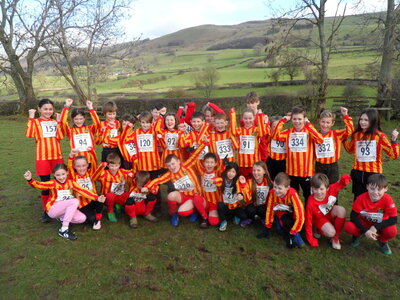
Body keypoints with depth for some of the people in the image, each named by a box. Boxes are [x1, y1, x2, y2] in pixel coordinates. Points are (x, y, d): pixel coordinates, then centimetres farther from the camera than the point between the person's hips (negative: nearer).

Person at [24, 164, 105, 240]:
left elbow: (83, 191, -9)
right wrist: (30, 179, -45)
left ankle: (63, 218, 8)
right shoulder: (53, 183, -9)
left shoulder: (71, 182, -1)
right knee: (75, 201, -30)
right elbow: (39, 185, -24)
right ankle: (63, 230, -26)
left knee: (82, 218, -20)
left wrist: (97, 198, -19)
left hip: (66, 210, 5)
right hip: (52, 210, -4)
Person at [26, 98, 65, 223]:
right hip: (43, 157, -3)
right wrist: (31, 117, -15)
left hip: (57, 156, 3)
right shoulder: (35, 121, 1)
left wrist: (58, 122, -5)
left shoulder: (54, 122, 12)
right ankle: (46, 211, 17)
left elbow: (60, 137, -3)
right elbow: (29, 134, -19)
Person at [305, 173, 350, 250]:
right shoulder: (311, 203, -31)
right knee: (331, 232, -31)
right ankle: (319, 230, 9)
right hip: (320, 218, -4)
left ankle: (335, 238, -12)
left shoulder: (331, 189, -26)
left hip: (331, 214, 4)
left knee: (341, 210, -29)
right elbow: (308, 221, -21)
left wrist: (345, 179, -41)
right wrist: (310, 239, -15)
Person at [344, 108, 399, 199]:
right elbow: (350, 150, 22)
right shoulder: (356, 135, 3)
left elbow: (394, 155, -10)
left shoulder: (380, 136, -9)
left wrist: (394, 140, -21)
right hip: (357, 173, 4)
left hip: (373, 174, -3)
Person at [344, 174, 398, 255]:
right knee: (348, 227, -30)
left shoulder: (387, 200, -23)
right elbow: (353, 216, -19)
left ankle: (382, 241, 6)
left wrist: (376, 227, -29)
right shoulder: (361, 198, -23)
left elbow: (393, 219, -20)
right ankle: (358, 235, 10)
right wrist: (365, 230, -29)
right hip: (364, 223, 0)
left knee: (392, 231, -32)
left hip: (380, 225, 0)